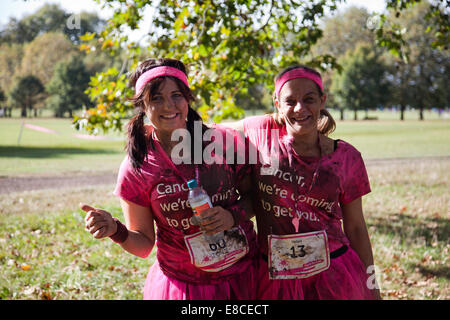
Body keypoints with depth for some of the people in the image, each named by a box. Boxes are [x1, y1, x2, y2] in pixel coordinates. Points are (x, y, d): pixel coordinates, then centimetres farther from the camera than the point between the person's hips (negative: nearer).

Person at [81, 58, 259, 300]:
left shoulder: (223, 141, -9)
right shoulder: (136, 168, -10)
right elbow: (143, 245, -3)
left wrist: (233, 215, -16)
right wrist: (115, 230, -23)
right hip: (182, 286, -1)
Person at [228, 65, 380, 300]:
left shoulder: (346, 157, -2)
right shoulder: (263, 132, -5)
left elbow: (355, 227, 5)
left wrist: (371, 285, 6)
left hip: (333, 277, 0)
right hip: (275, 278, 0)